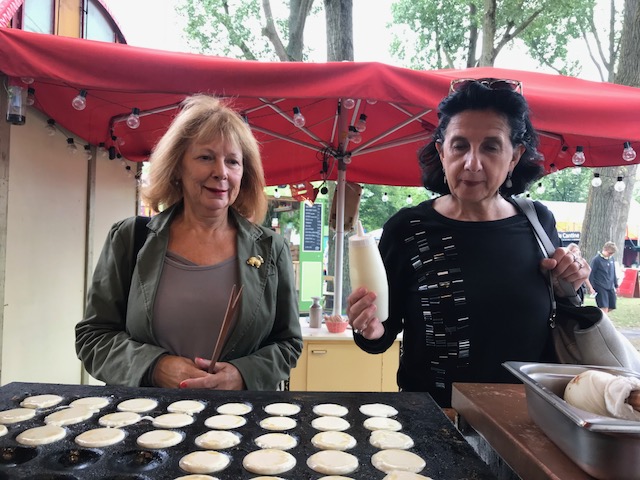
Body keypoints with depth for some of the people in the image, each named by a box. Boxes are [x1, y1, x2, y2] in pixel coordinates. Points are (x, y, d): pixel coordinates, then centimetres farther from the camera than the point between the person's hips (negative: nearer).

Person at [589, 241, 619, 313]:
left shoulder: (611, 258, 8)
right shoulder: (596, 259, -11)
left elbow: (613, 273, 18)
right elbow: (591, 274, -9)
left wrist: (616, 285, 20)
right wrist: (592, 288, -11)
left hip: (610, 287, 7)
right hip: (600, 288, -7)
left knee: (611, 307, 9)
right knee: (604, 308, -11)